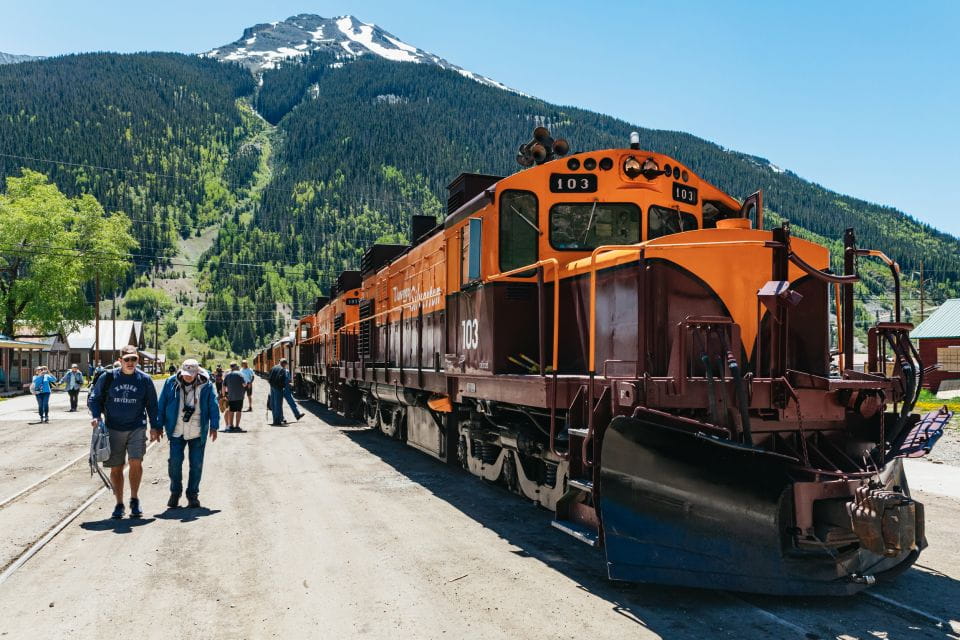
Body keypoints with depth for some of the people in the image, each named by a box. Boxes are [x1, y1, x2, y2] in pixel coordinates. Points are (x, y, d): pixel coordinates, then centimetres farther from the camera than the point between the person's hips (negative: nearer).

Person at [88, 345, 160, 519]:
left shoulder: (144, 379, 3)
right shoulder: (108, 377, 1)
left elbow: (152, 405, 11)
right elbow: (94, 398, 10)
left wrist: (154, 427, 8)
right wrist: (96, 416, -7)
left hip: (137, 428, -1)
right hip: (113, 429, 1)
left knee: (136, 461, -17)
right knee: (116, 468, 5)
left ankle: (134, 499, 2)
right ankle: (119, 504, 19)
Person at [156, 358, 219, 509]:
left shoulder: (206, 385, -4)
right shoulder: (171, 383, -2)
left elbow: (213, 407, 2)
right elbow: (162, 405, 5)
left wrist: (214, 426, -4)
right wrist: (159, 426, 5)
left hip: (198, 433, 0)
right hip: (176, 432, 0)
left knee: (196, 464, 4)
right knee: (175, 462, -3)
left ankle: (193, 495, 18)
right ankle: (175, 492, 18)